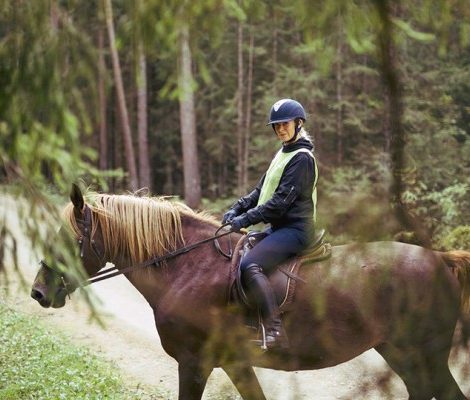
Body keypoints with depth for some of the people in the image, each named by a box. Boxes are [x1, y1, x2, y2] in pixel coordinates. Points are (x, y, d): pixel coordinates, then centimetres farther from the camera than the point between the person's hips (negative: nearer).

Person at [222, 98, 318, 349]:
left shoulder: (302, 158, -12)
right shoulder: (283, 154, 19)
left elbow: (282, 200, -19)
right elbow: (261, 190, 19)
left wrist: (246, 219, -20)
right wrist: (237, 209, 3)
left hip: (295, 229, -11)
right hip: (278, 227, 11)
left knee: (249, 265, -28)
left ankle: (273, 330, -31)